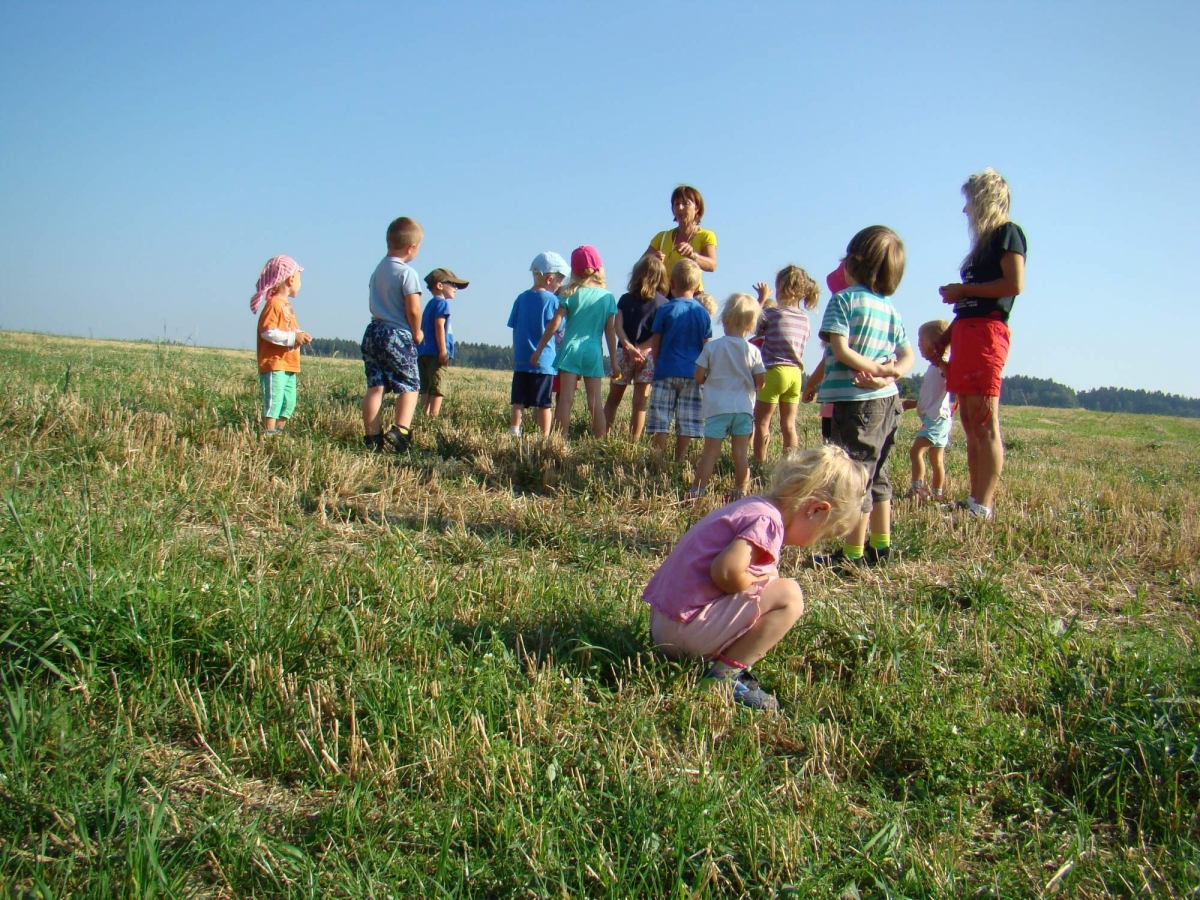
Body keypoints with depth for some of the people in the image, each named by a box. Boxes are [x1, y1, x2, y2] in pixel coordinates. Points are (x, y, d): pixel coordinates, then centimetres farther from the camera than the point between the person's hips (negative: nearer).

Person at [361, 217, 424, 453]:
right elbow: (413, 309, -16)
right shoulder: (407, 273, -12)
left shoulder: (378, 269, 13)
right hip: (398, 336, -7)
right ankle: (401, 429, -14)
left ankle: (372, 436, 3)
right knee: (409, 386, 2)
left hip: (373, 332, 7)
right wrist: (417, 333, 0)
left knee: (375, 386, 5)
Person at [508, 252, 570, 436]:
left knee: (518, 400, 6)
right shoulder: (551, 300, -8)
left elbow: (514, 328, 10)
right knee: (543, 403, 1)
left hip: (521, 360, 4)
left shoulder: (521, 298, 7)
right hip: (543, 360, -4)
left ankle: (514, 432, 2)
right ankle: (545, 437, 4)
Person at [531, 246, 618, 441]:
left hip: (571, 348, -2)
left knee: (566, 399, -3)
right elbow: (611, 331, 5)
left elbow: (554, 324, -4)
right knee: (595, 402, 4)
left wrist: (539, 349, 2)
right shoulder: (607, 297, 5)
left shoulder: (570, 293, 0)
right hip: (594, 352, 2)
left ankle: (561, 440, -6)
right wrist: (614, 361, 10)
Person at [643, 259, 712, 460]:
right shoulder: (703, 313, 3)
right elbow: (706, 347, 6)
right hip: (693, 373, 2)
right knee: (687, 423, 5)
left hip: (666, 371, -2)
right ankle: (679, 460, 7)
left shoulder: (665, 310, -4)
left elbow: (655, 344, 1)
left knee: (661, 421, 2)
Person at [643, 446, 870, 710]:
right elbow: (726, 572, -28)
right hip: (687, 628, -10)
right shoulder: (768, 521, -16)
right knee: (789, 596, -13)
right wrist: (763, 580, -10)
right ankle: (725, 674, -9)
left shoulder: (752, 507, 14)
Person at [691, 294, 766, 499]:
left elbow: (699, 377, -4)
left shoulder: (712, 347, -4)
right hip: (744, 407, 2)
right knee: (741, 453, 8)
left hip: (717, 407, -1)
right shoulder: (753, 351, -1)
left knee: (711, 451, 1)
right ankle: (740, 491, 13)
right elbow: (759, 383, 1)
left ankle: (697, 490, 1)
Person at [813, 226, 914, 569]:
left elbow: (841, 350, -17)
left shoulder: (843, 299, -9)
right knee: (876, 474, 17)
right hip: (887, 400, 8)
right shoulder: (889, 308, 13)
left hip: (855, 400, -8)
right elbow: (908, 356, 9)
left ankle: (853, 553, 3)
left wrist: (878, 370, -11)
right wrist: (890, 373, -7)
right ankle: (881, 547, 25)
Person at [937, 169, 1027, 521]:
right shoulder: (984, 239, 25)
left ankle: (984, 507, -15)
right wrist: (944, 339, 19)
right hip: (966, 331, 9)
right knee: (970, 423, 6)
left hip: (987, 330, -9)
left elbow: (1015, 284, -14)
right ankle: (974, 501, 9)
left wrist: (964, 289, -8)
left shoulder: (1008, 231, 0)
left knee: (984, 422, -13)